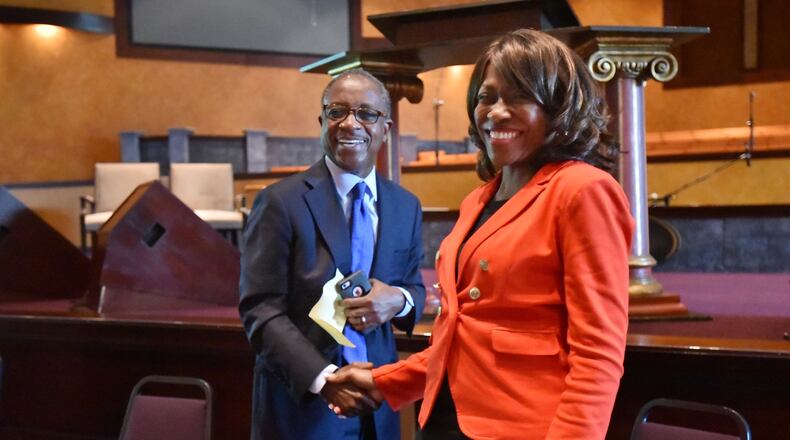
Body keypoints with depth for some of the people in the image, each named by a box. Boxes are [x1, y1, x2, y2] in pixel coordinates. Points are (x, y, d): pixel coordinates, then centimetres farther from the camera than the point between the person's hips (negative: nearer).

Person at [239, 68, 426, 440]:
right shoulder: (281, 202, -9)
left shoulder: (406, 207, 6)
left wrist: (399, 301, -13)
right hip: (300, 402, -4)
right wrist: (325, 379, -25)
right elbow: (260, 311, -13)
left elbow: (414, 288, 12)